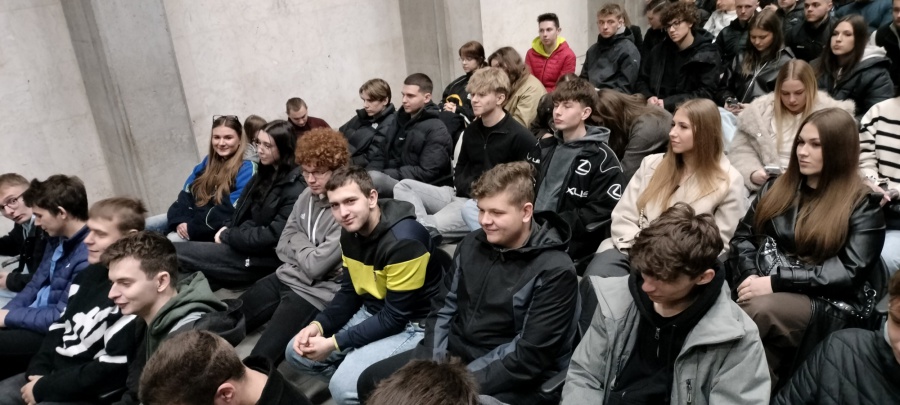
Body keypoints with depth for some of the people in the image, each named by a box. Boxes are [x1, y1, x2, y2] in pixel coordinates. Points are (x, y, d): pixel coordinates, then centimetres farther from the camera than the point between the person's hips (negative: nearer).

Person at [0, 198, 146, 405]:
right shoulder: (89, 274, 6)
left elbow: (112, 370, -24)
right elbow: (61, 326, 15)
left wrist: (44, 388, -14)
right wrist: (38, 370, -1)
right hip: (53, 373, 9)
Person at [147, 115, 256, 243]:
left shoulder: (246, 168, -13)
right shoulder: (208, 161, 13)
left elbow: (230, 210, -21)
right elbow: (186, 192, 9)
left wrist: (191, 227, -20)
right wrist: (180, 220, -11)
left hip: (213, 230, -8)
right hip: (189, 216, 8)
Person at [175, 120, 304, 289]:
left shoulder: (296, 189, -16)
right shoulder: (265, 174, 12)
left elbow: (273, 235, -19)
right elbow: (242, 209, 17)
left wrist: (227, 236, -10)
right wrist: (227, 228, -3)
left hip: (263, 259, -8)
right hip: (244, 242, 8)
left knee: (176, 253, -13)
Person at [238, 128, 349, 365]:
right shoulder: (307, 195, 5)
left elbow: (315, 266, -21)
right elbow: (282, 246, 9)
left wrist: (298, 241, -4)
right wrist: (306, 249, -10)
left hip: (316, 293, -8)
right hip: (286, 278, 8)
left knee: (259, 361, -17)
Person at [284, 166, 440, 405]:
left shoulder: (404, 240, -28)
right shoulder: (350, 233, -1)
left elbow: (395, 317, -24)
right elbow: (349, 292, 9)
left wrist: (335, 343, -20)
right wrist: (318, 325, -9)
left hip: (411, 326, -8)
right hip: (371, 313, 9)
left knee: (344, 386, -25)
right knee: (297, 353, 4)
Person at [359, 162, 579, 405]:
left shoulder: (555, 271, -15)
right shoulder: (472, 244, 4)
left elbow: (529, 356, -19)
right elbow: (443, 307, 9)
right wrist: (435, 364, -5)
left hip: (512, 381, -6)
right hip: (453, 353, 7)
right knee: (372, 380, -2)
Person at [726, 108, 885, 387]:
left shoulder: (863, 205, 3)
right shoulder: (777, 187, 16)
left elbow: (850, 272, -9)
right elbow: (743, 237, 11)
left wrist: (777, 281, -17)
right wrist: (750, 276, -10)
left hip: (827, 304, -3)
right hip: (764, 289, 3)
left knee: (759, 310, -36)